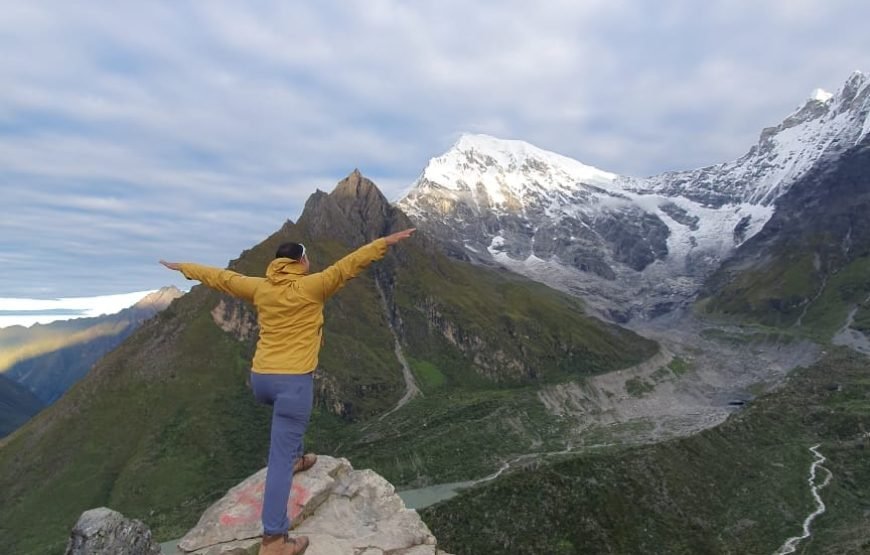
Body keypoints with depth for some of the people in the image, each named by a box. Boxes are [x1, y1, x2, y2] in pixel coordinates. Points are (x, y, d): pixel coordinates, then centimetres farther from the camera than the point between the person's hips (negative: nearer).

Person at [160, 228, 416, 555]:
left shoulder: (259, 288, 8)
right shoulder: (311, 287, -7)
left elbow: (220, 278, 20)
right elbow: (349, 265, -12)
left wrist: (184, 268, 36)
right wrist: (386, 242, -11)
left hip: (260, 379, 6)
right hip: (293, 380, -6)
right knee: (280, 458, -4)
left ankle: (296, 458, 50)